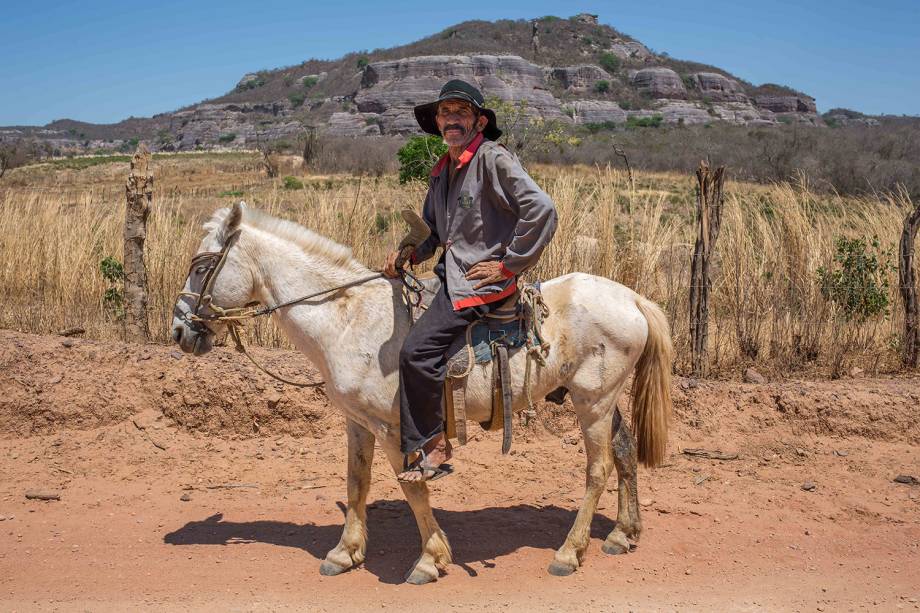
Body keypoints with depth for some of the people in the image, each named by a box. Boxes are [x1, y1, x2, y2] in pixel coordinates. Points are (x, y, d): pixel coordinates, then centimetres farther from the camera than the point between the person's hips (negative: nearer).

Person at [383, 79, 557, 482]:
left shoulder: (494, 159, -12)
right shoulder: (441, 172, 14)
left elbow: (541, 210, -21)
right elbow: (431, 229, 25)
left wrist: (509, 264, -17)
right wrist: (408, 253, 4)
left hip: (484, 280, -10)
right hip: (452, 276, 10)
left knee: (418, 348, -21)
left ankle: (430, 448, -7)